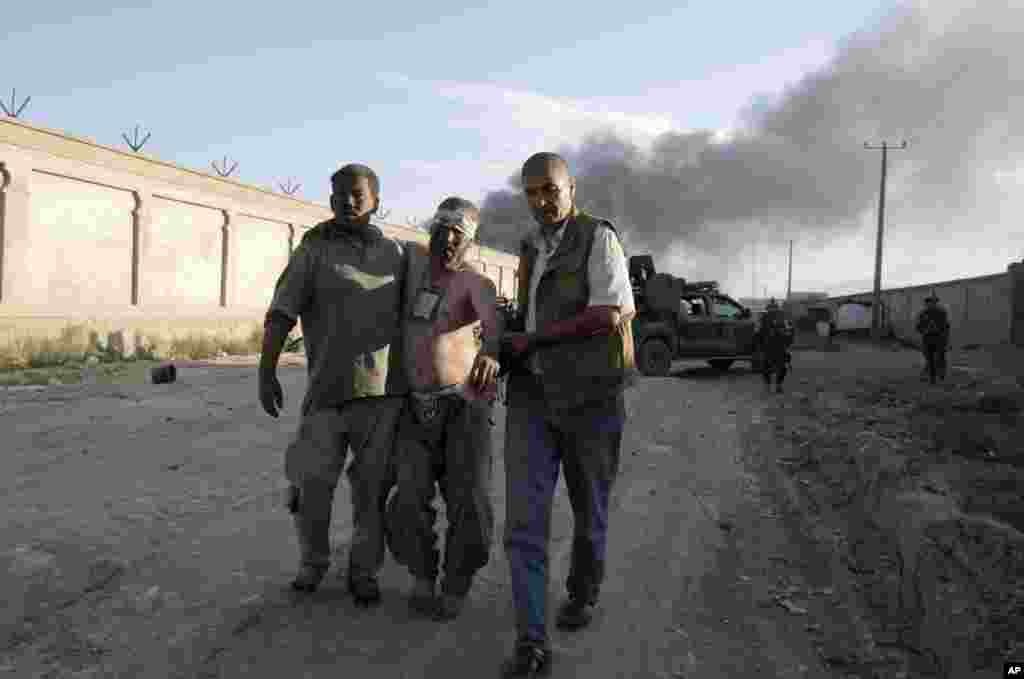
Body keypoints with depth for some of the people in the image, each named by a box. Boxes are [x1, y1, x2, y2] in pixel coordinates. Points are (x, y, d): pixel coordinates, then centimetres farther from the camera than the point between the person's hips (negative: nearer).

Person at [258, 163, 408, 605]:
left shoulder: (395, 253, 11)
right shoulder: (315, 249, 2)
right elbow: (281, 313, -3)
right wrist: (266, 371, -12)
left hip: (384, 390, 2)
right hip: (328, 389, -2)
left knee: (372, 489, 8)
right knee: (311, 486, 4)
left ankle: (364, 572, 25)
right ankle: (313, 563, 29)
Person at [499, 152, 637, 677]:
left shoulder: (598, 236, -4)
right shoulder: (530, 249, 16)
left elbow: (610, 314, -17)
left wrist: (530, 340, -14)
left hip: (590, 395, -4)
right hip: (533, 396, 4)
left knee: (588, 510, 14)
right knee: (524, 517, -8)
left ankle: (582, 591, 40)